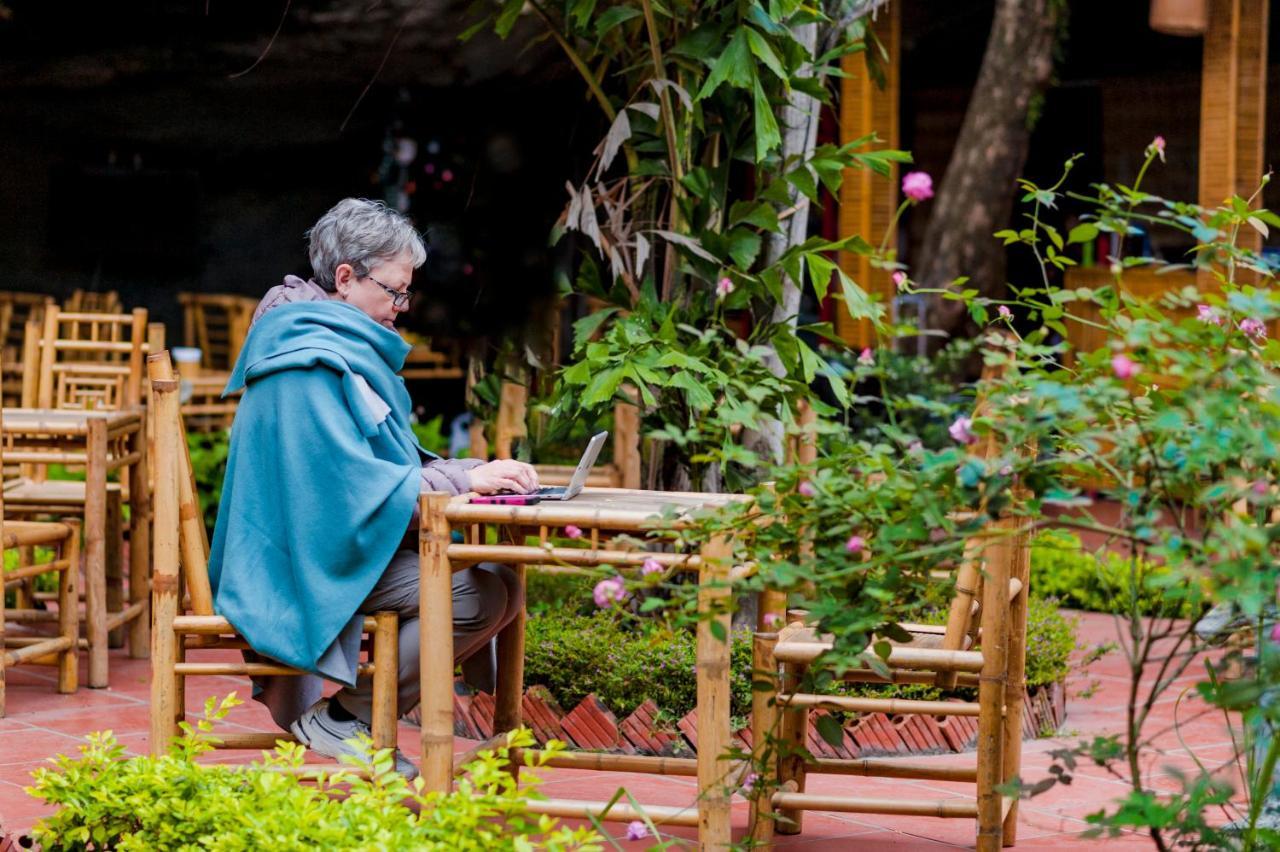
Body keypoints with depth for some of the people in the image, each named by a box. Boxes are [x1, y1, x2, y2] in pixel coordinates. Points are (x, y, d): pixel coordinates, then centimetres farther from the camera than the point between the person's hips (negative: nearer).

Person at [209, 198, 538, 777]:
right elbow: (352, 484, -24)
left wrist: (475, 470, 3)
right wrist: (462, 480, -20)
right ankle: (341, 717, -11)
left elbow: (382, 465, 19)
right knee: (479, 594, -24)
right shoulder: (312, 361, -16)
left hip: (333, 549, 11)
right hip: (309, 565, -11)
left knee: (501, 581, 1)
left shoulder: (347, 349, 18)